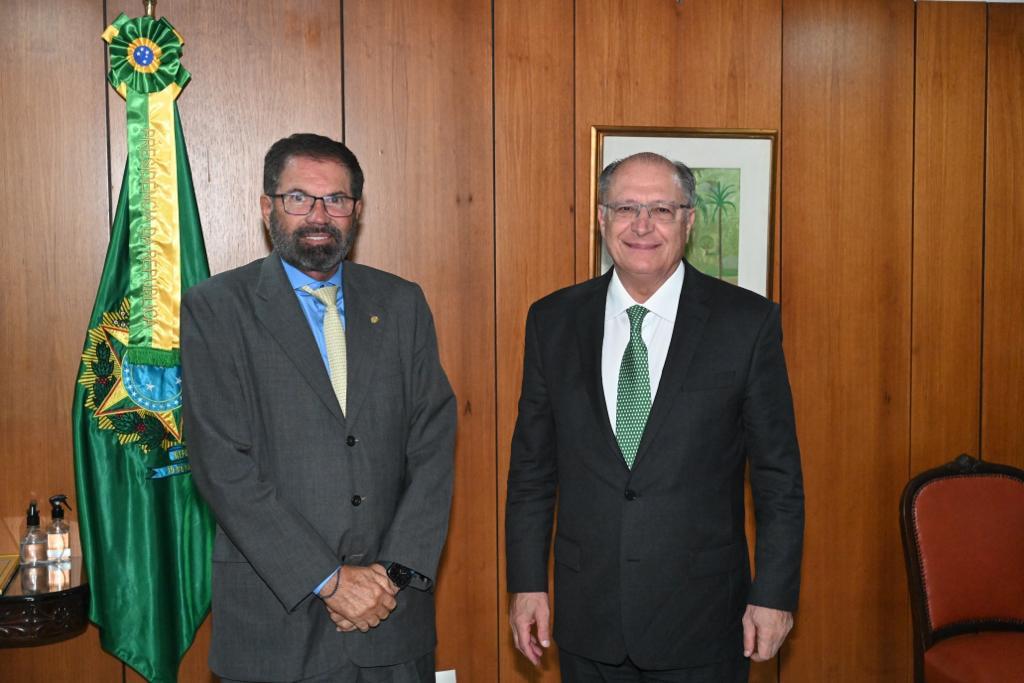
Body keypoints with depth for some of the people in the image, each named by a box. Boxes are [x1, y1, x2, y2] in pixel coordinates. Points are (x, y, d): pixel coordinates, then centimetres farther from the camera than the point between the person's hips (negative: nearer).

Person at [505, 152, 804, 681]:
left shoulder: (747, 321, -7)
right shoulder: (553, 321, 0)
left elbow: (778, 475, -4)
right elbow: (532, 466, 4)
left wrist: (775, 595, -5)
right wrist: (526, 583, 3)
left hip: (701, 619, -2)